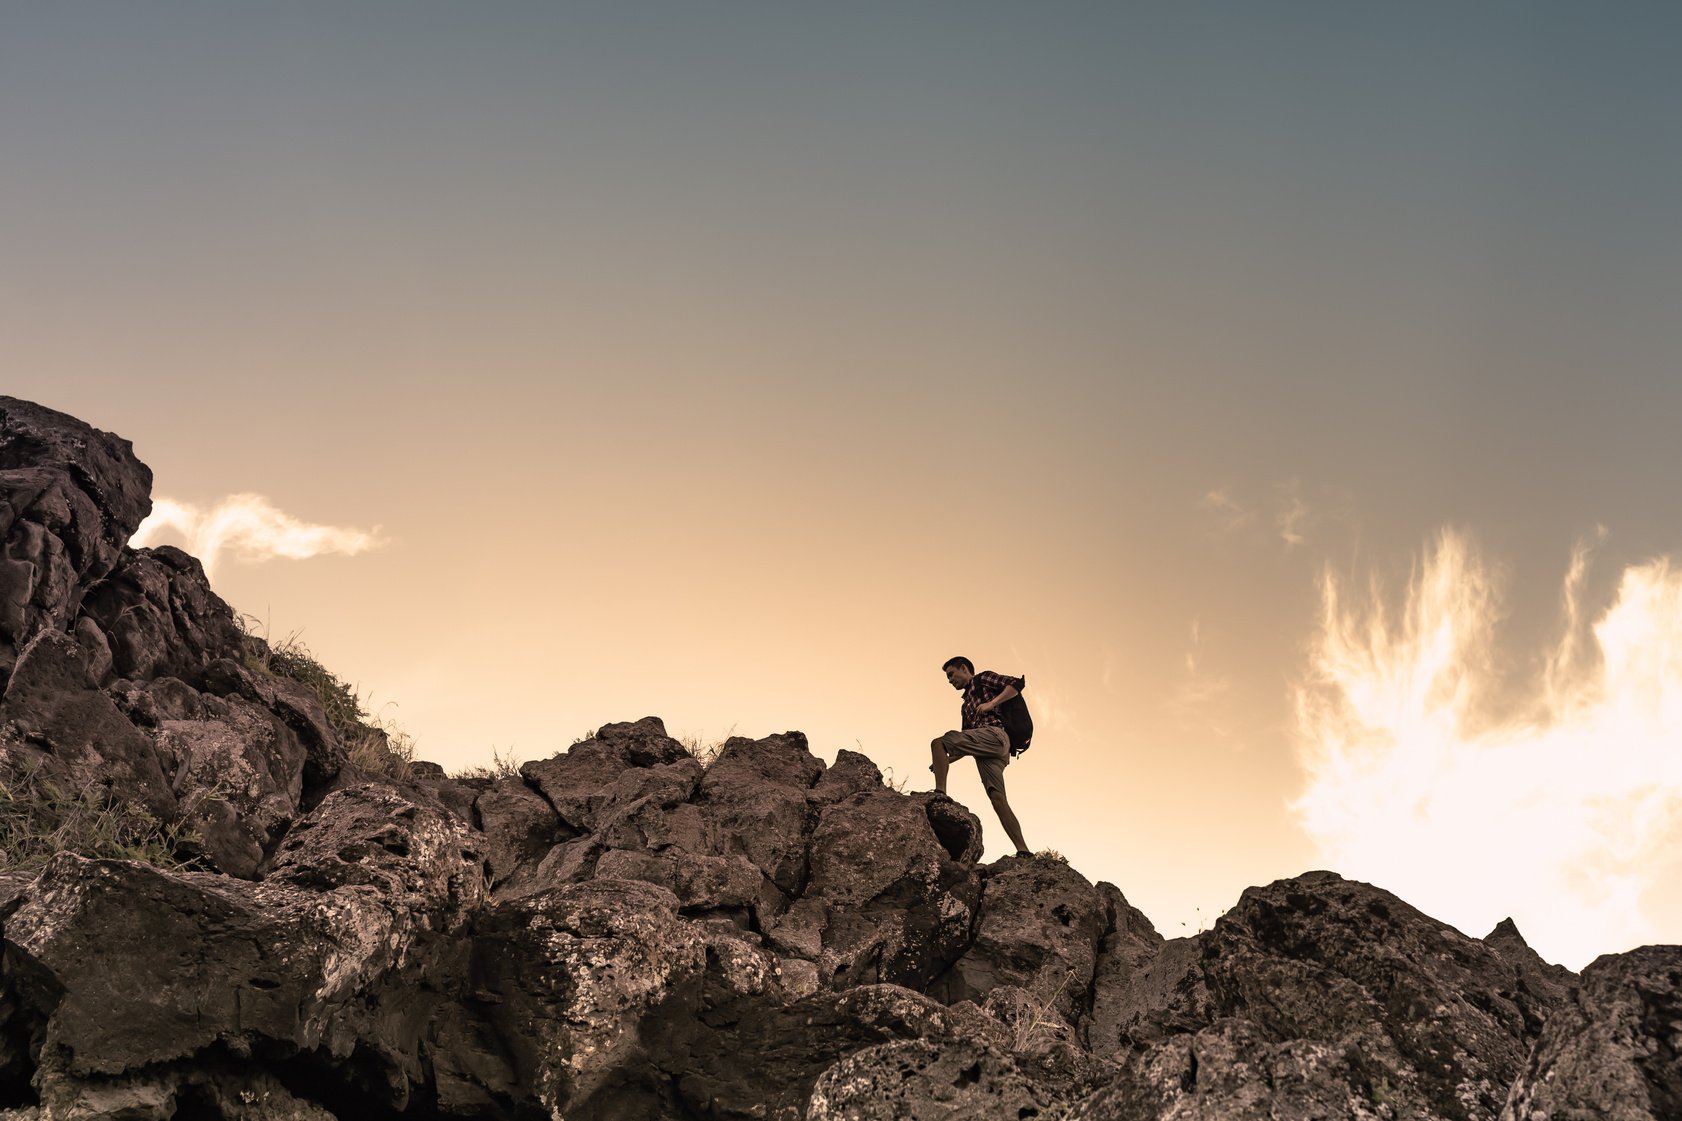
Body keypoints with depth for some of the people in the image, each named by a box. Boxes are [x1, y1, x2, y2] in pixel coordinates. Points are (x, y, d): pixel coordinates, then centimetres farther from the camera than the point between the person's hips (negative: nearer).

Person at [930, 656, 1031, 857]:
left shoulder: (983, 678, 17)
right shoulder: (967, 705, 38)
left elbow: (1017, 683, 1)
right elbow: (967, 744, 35)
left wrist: (991, 704, -7)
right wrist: (945, 760, 23)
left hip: (994, 734, -8)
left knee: (938, 742, -17)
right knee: (998, 799, -9)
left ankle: (940, 793, -32)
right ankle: (1023, 851, -20)